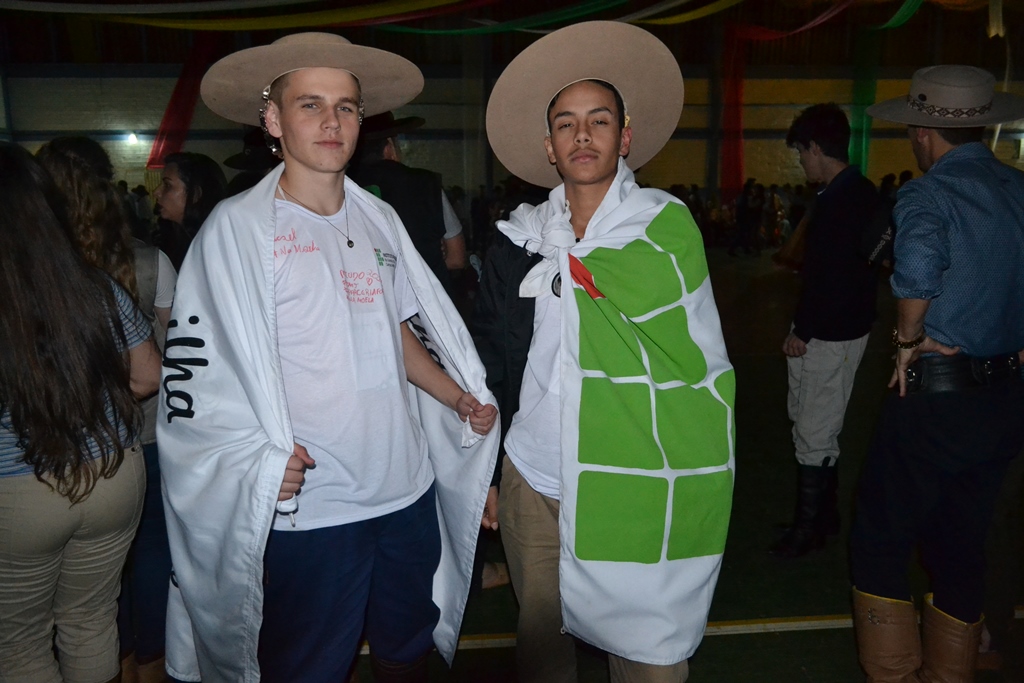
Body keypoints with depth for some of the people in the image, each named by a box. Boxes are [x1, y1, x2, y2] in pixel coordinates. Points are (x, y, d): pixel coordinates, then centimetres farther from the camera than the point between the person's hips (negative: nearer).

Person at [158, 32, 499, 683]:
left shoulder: (380, 220, 7)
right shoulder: (238, 227, -8)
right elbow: (197, 368, -9)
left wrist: (459, 399, 3)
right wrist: (259, 455, -23)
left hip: (408, 491, 5)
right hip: (305, 508, -5)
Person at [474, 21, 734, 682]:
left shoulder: (668, 226, -4)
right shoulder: (523, 238, 3)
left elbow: (697, 359, -5)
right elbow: (494, 356, 9)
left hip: (636, 489, -2)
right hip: (534, 479, 3)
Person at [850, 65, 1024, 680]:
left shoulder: (928, 193, -14)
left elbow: (918, 267, -34)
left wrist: (910, 338, -18)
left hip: (935, 394, -7)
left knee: (880, 541, 8)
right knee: (962, 547, 19)